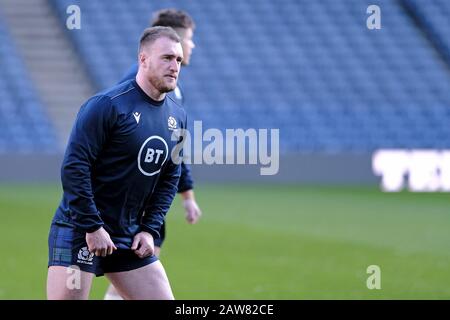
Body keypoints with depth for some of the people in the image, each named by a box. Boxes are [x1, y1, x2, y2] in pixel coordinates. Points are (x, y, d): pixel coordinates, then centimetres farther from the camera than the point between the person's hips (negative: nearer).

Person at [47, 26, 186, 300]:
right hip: (79, 232, -7)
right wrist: (93, 227, -19)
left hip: (131, 237, 7)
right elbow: (74, 167, -18)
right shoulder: (108, 105, -15)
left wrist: (150, 229, 5)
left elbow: (169, 179, 16)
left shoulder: (177, 117, 8)